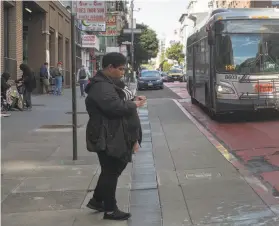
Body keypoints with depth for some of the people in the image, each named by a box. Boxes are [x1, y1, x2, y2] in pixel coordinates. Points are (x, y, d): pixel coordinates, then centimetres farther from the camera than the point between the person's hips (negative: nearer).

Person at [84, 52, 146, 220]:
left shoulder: (109, 83, 15)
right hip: (107, 138, -11)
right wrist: (135, 104, -15)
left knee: (112, 170, 18)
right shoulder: (101, 87, -20)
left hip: (113, 136, 11)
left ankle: (97, 200, 31)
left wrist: (132, 100, 1)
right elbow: (116, 107, -31)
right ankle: (110, 210, 12)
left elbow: (120, 101, 22)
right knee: (111, 172, 0)